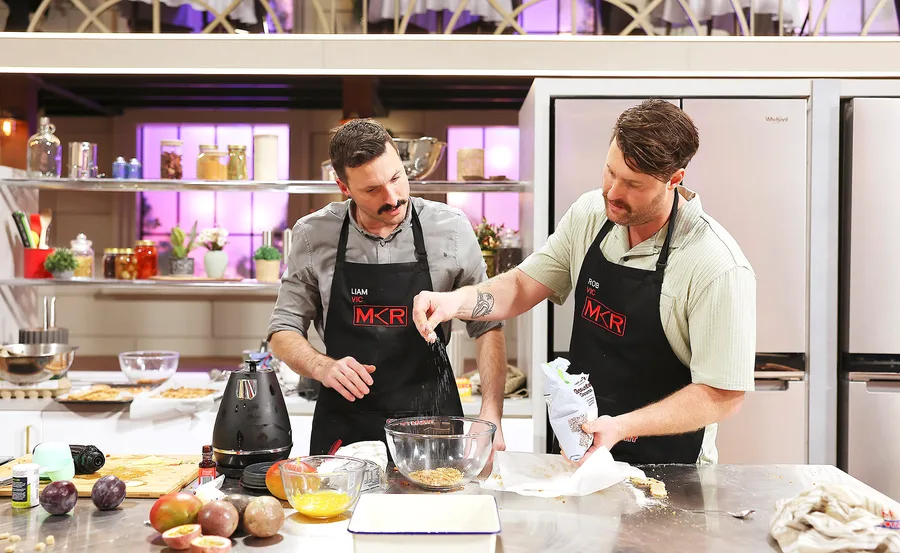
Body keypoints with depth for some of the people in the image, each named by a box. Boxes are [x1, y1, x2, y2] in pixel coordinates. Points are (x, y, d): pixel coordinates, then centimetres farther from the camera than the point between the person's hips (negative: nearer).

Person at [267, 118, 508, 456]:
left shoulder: (450, 229, -5)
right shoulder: (313, 235, -3)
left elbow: (487, 326, 0)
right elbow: (283, 331, 5)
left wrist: (491, 415, -12)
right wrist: (322, 367, -16)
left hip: (430, 417, 0)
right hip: (343, 423, 1)